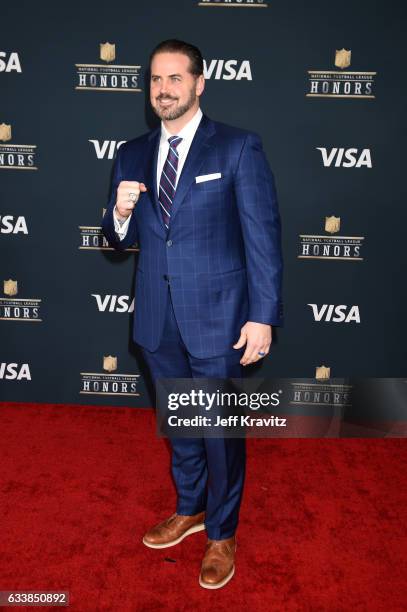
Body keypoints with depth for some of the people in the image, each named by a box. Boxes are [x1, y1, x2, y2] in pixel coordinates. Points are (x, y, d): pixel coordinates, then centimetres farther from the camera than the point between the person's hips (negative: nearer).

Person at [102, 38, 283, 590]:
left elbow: (263, 237, -10)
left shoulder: (238, 148, -7)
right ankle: (189, 510, 45)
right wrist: (120, 213, -11)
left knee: (221, 430, 9)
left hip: (217, 316, -4)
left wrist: (262, 316, -15)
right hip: (157, 317, 5)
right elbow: (121, 240, 12)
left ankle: (222, 533, 32)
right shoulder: (131, 155, 8)